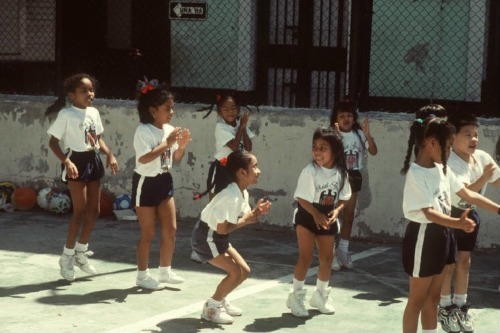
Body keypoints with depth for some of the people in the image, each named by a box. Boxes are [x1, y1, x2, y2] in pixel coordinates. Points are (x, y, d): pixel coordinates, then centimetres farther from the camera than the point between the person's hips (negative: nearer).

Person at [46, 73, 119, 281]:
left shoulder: (94, 112, 7)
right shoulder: (66, 114, -13)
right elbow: (53, 142, -13)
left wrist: (110, 155, 4)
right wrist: (66, 162, -26)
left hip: (93, 161, 7)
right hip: (76, 162, -7)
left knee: (93, 211, 11)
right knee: (80, 212, -6)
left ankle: (81, 253, 25)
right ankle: (67, 256, 7)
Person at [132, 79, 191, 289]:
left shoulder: (170, 130, 2)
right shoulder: (143, 131, -19)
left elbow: (175, 159, 10)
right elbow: (143, 158, -31)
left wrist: (182, 146, -8)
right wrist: (167, 143, -30)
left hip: (164, 182, 7)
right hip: (146, 184, -7)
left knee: (170, 229, 9)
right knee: (148, 233, 1)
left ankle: (165, 271, 22)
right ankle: (142, 276, 14)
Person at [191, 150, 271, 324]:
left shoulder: (243, 193, 2)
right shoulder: (231, 196, -29)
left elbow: (244, 217, 5)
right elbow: (222, 228, -28)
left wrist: (256, 212, -12)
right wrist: (245, 220, -20)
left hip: (217, 237, 10)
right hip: (205, 237, -10)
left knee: (244, 270, 10)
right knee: (235, 272, -14)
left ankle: (220, 301, 26)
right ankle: (211, 307, 2)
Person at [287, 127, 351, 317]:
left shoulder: (341, 172, -8)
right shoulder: (310, 171, -21)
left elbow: (343, 198, 1)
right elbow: (302, 198, -18)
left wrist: (336, 211, -17)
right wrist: (316, 215, -26)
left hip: (327, 219, 5)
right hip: (307, 217, -4)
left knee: (327, 257, 10)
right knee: (305, 257, -5)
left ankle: (321, 295, 28)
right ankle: (297, 296, 9)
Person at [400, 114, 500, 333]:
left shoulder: (441, 169, 5)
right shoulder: (416, 174, -20)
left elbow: (468, 194, 10)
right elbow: (429, 212, -28)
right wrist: (457, 223, -44)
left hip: (442, 235, 8)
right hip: (424, 236, -8)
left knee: (433, 297, 16)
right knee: (418, 299, 1)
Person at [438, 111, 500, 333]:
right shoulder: (449, 163, -27)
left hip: (469, 214, 6)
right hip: (448, 215, -6)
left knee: (464, 261, 15)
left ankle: (460, 307, 28)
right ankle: (445, 308, 17)